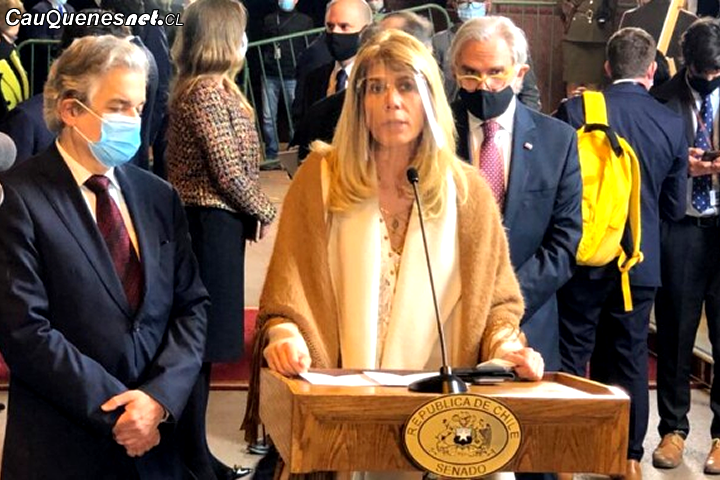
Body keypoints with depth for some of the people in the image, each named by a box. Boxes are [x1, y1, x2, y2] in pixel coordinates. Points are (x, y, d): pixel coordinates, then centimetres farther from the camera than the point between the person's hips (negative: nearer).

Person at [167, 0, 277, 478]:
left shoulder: (199, 86, 14)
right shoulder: (209, 91, -16)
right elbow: (229, 172, -19)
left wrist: (253, 210, 6)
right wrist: (264, 210, -4)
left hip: (208, 222, 10)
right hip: (212, 223, -10)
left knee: (201, 342, 15)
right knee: (202, 343, -3)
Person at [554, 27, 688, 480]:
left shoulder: (575, 110, -11)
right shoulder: (672, 124, -2)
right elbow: (675, 207, 5)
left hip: (584, 257, -2)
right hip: (641, 261, 2)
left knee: (571, 355, 8)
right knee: (630, 358, 13)